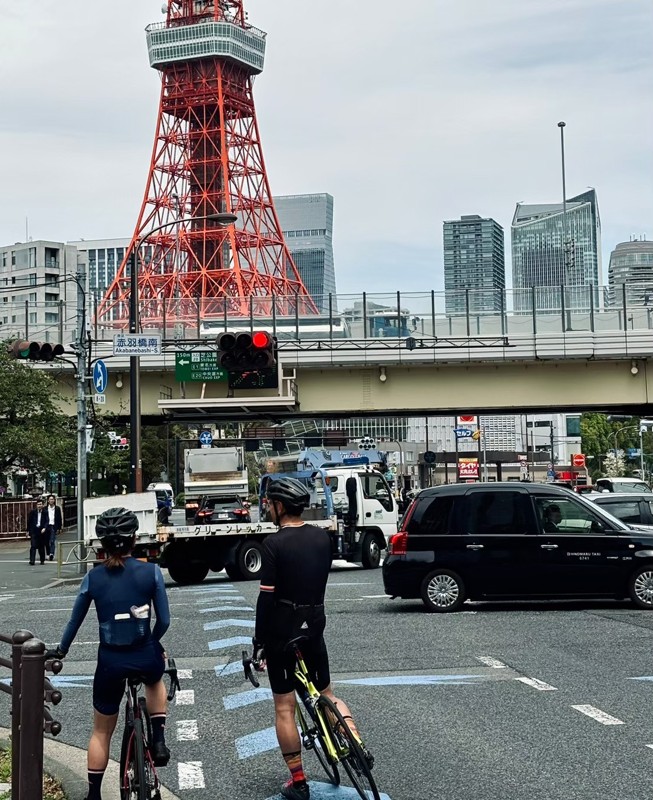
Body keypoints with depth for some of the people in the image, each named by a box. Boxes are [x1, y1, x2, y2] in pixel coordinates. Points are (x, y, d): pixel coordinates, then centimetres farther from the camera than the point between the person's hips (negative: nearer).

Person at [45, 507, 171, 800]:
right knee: (155, 681, 38)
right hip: (145, 657, -1)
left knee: (101, 732, 20)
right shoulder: (151, 572, -8)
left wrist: (61, 650, 25)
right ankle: (159, 740, 22)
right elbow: (163, 621, -4)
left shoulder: (93, 577, -4)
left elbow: (75, 621, 6)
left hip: (110, 662, 1)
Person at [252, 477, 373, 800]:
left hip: (282, 629, -5)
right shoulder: (322, 537, 3)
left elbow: (267, 597, -16)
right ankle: (357, 745, 0)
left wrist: (259, 641, -9)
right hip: (314, 625, 5)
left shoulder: (274, 543, -16)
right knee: (326, 693, 21)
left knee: (284, 707, 5)